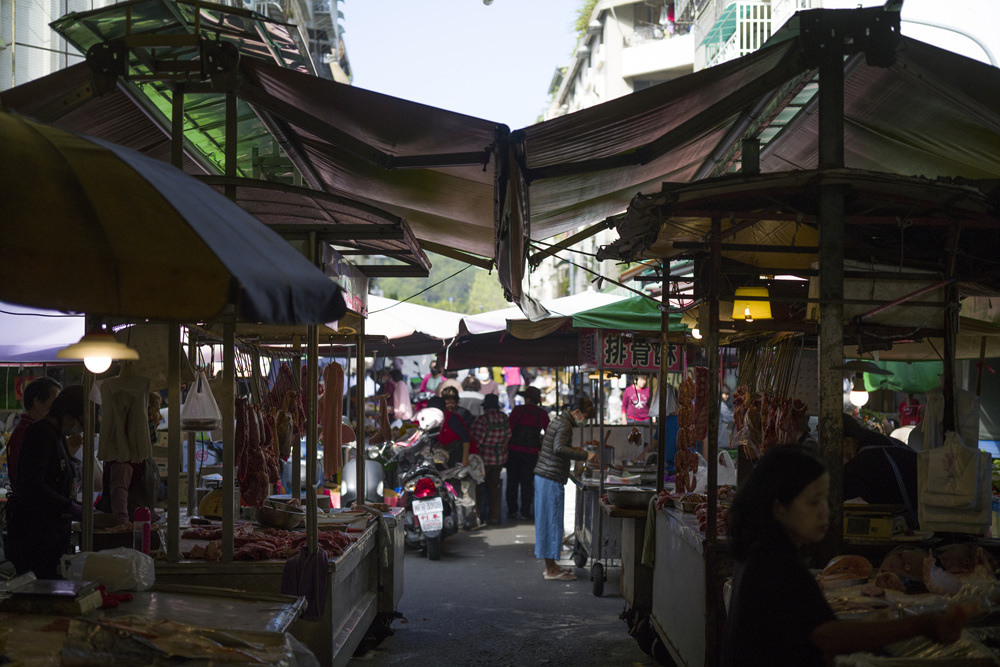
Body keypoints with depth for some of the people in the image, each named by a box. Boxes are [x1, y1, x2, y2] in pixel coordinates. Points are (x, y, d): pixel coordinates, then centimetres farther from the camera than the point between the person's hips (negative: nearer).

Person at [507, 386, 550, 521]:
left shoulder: (517, 410, -3)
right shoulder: (542, 414, 1)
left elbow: (509, 429, -5)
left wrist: (506, 448, 1)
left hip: (514, 449, -1)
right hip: (531, 452, 1)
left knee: (512, 481, 9)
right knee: (527, 482, 9)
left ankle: (512, 511, 10)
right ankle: (525, 512, 8)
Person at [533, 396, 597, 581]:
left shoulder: (558, 420, 17)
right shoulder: (565, 425, -14)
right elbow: (558, 448, -30)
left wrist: (573, 450, 20)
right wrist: (584, 455, -25)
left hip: (542, 476, 10)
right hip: (552, 479, -10)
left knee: (547, 521, 13)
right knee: (552, 521, -5)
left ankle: (550, 566, 20)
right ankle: (551, 571, 0)